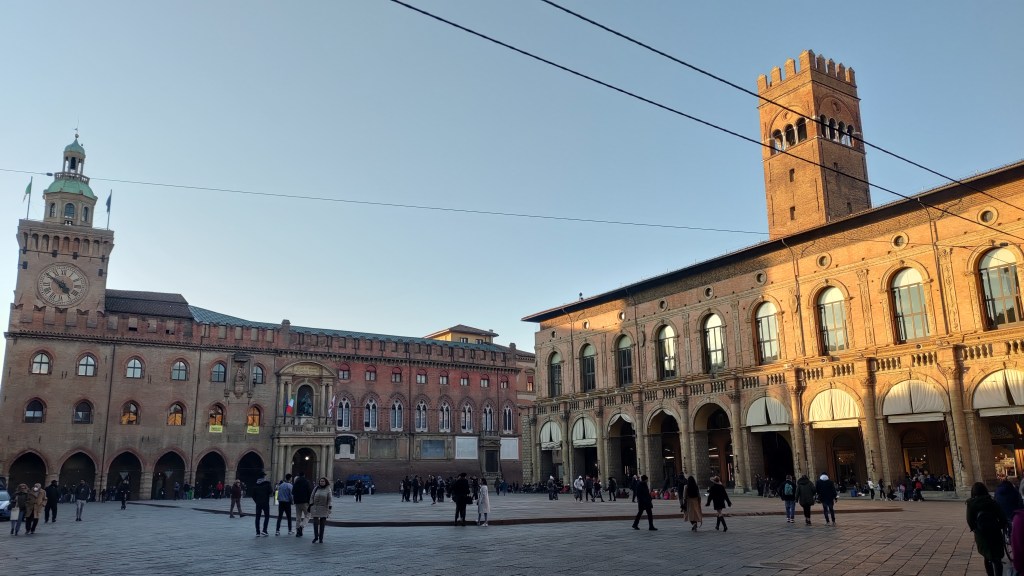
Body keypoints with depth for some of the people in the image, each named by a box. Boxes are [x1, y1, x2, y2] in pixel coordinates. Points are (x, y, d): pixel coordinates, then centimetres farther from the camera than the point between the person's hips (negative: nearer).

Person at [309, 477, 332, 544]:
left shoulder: (328, 489, 0)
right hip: (315, 508, 1)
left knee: (322, 524, 3)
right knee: (315, 523, -4)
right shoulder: (316, 488, 6)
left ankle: (321, 538, 12)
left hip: (324, 509, -1)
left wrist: (330, 507, -12)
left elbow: (329, 499, -3)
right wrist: (310, 506, 3)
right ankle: (316, 537, 11)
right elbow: (312, 497, 9)